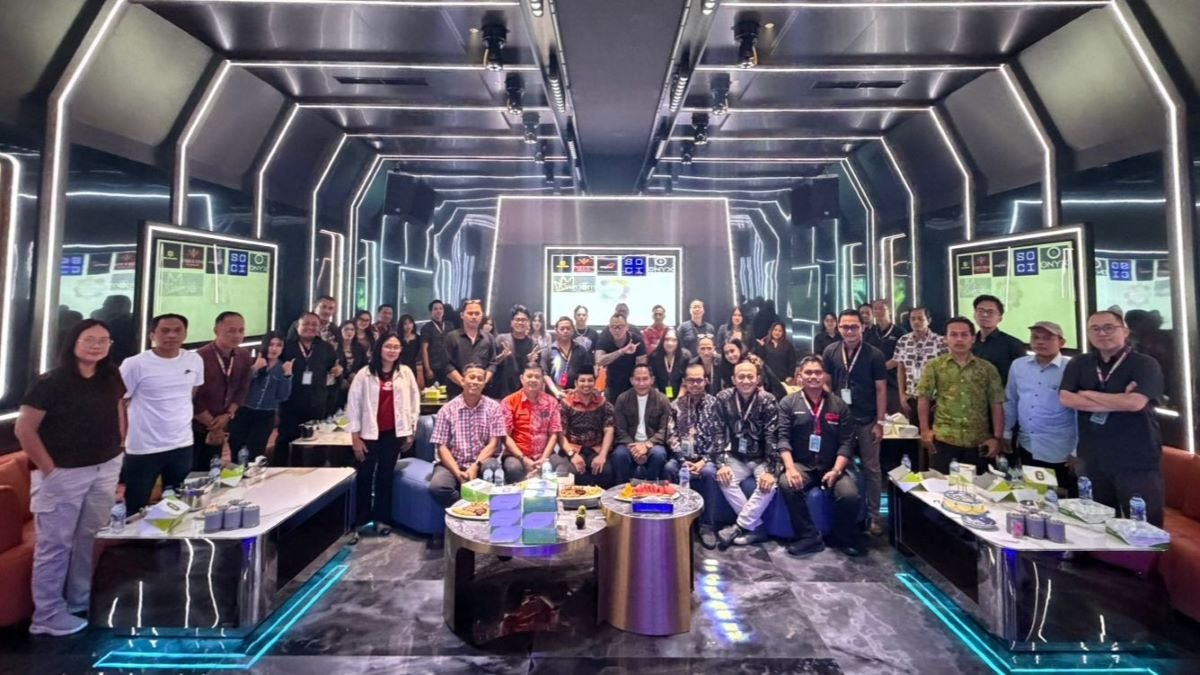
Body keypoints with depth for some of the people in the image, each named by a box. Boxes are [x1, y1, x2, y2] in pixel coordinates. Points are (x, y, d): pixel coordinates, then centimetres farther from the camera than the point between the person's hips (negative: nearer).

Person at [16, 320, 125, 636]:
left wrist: (116, 452, 8)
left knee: (90, 539, 16)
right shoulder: (51, 382, -14)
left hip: (105, 470, 5)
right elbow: (24, 429, -13)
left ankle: (81, 602, 31)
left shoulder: (111, 377, 2)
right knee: (55, 544, 5)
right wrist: (48, 468, -12)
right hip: (64, 474, -5)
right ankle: (48, 616, 19)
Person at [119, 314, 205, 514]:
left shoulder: (195, 360, -1)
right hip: (143, 449, -4)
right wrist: (119, 441, -2)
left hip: (183, 445, 4)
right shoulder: (134, 365, -13)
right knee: (135, 510, 9)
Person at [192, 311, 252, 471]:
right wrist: (213, 426, -10)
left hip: (220, 427, 5)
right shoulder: (200, 358, -20)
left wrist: (227, 416, -9)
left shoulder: (244, 357, -2)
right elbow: (194, 399, -16)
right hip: (195, 427, -5)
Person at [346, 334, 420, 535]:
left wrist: (410, 431, 6)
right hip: (370, 433, -1)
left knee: (386, 476, 12)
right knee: (364, 477, 5)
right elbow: (353, 404, -2)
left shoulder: (406, 372, 1)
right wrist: (355, 437, -4)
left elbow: (414, 402, 6)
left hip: (394, 433, 1)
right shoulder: (364, 374, -4)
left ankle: (381, 518, 24)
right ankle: (361, 519, 20)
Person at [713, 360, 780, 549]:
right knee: (724, 480, -26)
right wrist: (721, 464, -18)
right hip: (736, 457, 2)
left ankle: (739, 527, -16)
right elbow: (719, 434, -6)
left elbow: (772, 437, -16)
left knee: (769, 484, -29)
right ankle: (756, 528, -15)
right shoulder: (723, 398, -7)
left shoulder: (767, 401, -13)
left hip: (761, 458, -1)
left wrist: (770, 470, -26)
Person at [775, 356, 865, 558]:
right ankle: (809, 537, -14)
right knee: (787, 485, -31)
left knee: (850, 495, -25)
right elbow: (782, 437, -5)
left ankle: (843, 537, 6)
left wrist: (836, 470, -13)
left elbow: (847, 442, 2)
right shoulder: (788, 403, 4)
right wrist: (790, 468, -20)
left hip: (831, 465, 2)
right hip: (800, 464, -1)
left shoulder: (839, 405, 9)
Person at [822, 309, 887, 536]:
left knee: (871, 468, 7)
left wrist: (880, 422, -7)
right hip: (839, 417, 2)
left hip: (867, 420, -2)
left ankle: (873, 515, 19)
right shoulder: (830, 352, -1)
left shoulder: (874, 355, -7)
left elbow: (881, 389, -4)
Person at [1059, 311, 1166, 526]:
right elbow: (1065, 398, -8)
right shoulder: (1079, 364, 6)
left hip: (1137, 462, -3)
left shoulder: (1145, 364, -5)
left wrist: (1087, 394, -9)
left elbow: (1135, 402, -21)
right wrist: (1118, 402, -13)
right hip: (1092, 460, 3)